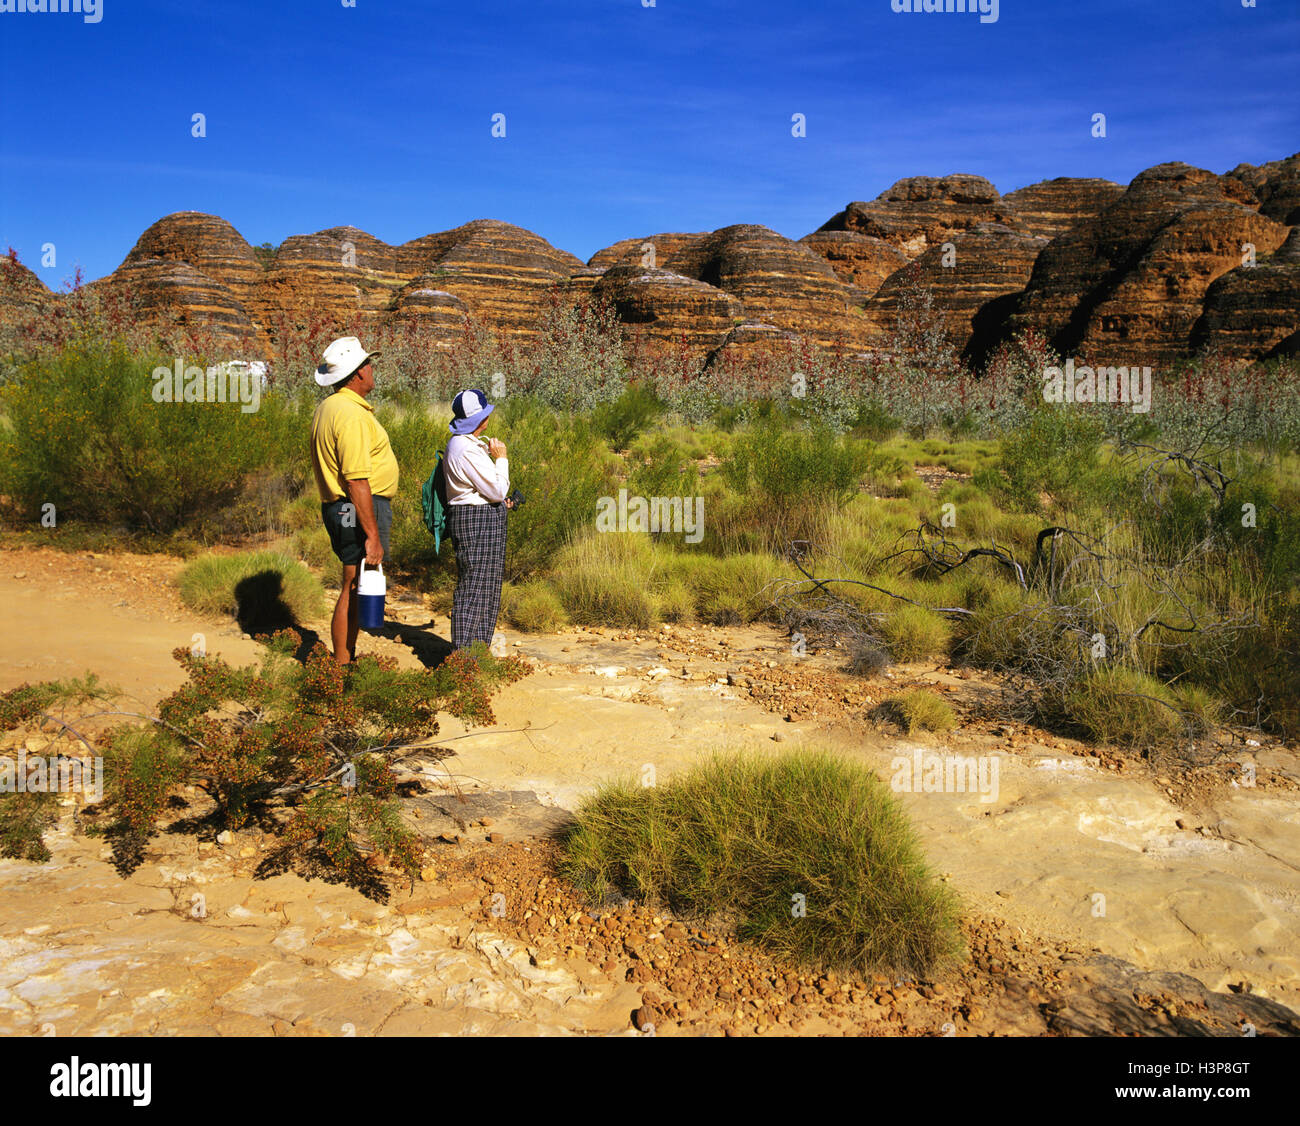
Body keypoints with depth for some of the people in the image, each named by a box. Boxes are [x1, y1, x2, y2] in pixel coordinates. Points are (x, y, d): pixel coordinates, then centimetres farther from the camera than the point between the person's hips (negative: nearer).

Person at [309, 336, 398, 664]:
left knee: (354, 586, 16)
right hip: (360, 510, -10)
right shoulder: (352, 415, -18)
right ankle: (343, 667, 1)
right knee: (354, 588, -5)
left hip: (337, 507, 10)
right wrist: (373, 535, -22)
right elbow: (357, 481, -23)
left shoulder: (327, 407, 15)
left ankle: (348, 658, 25)